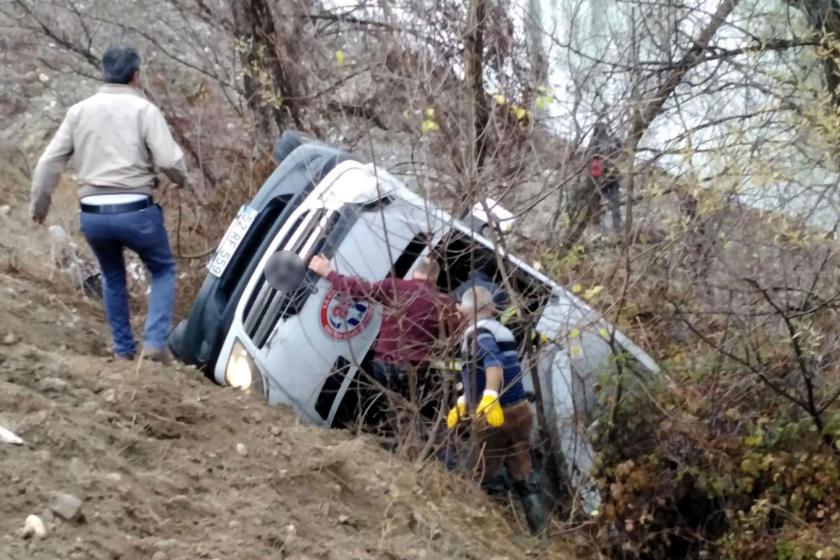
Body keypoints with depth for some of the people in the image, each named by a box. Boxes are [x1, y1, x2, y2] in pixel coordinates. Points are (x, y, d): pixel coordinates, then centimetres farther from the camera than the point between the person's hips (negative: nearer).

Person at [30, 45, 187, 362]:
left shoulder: (79, 111, 8)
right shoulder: (143, 109, -4)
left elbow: (49, 162, 7)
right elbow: (169, 160, -11)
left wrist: (39, 202, 19)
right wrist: (180, 179, 11)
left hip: (92, 214, 4)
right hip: (135, 210, -3)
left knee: (113, 277, 26)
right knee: (163, 270, 18)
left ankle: (123, 349, 26)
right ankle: (155, 341, 4)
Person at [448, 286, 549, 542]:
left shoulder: (478, 333, -11)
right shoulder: (502, 331, 17)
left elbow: (493, 364, -33)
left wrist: (489, 397, -47)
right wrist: (462, 404, 36)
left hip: (495, 416, -8)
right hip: (519, 410, 8)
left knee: (484, 479, 4)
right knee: (524, 475, 13)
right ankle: (541, 536, 15)